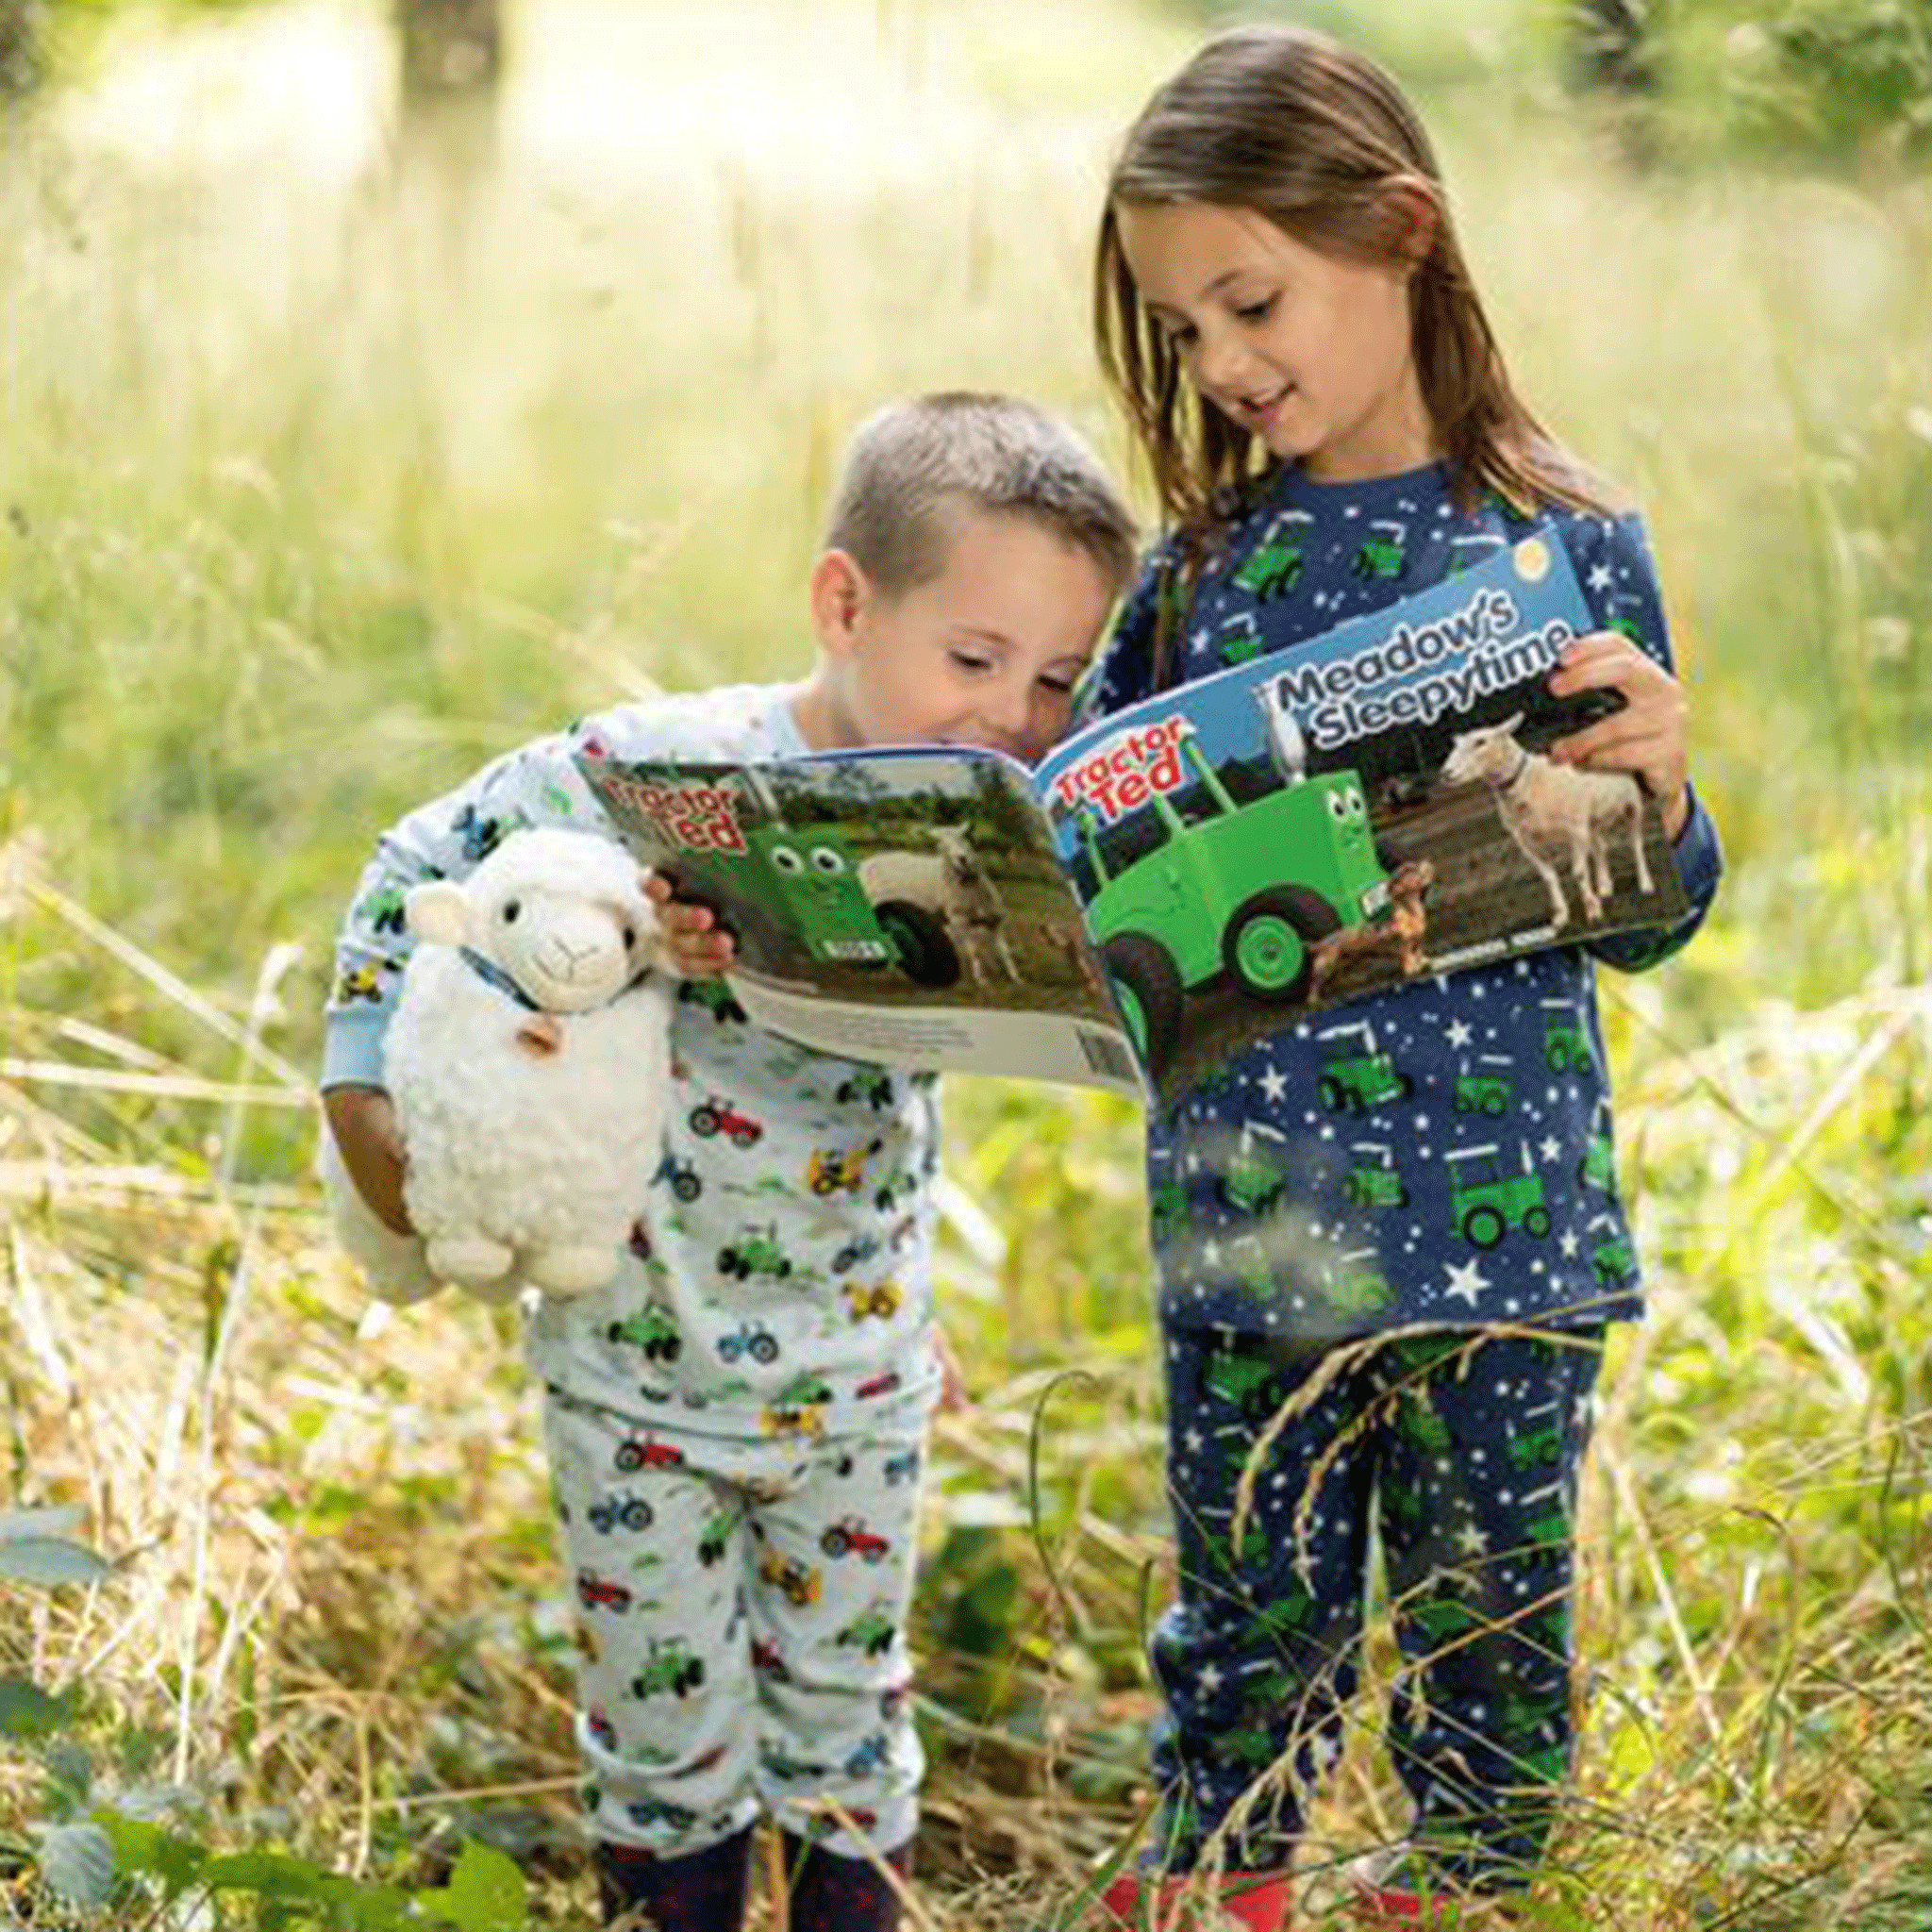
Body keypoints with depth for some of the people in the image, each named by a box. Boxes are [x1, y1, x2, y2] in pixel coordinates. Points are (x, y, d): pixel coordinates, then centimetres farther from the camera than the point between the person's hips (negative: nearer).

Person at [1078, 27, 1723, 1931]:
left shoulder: (1564, 549, -7)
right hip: (1242, 1238, 3)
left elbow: (1635, 921, -2)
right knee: (1241, 1633, 14)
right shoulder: (1204, 560, 4)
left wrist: (1656, 780, -23)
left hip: (1498, 1228, -3)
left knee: (1485, 1637, 12)